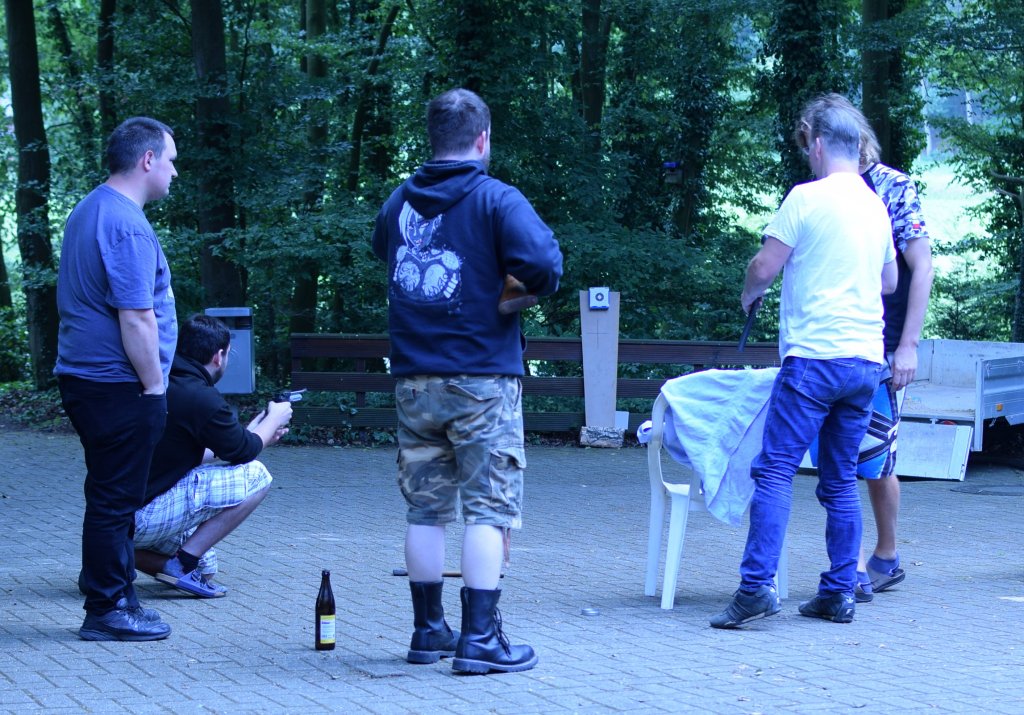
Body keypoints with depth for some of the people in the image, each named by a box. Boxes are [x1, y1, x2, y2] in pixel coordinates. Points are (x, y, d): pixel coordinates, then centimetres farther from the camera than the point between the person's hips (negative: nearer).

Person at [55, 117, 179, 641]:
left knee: (113, 497, 16)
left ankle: (115, 599, 23)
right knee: (115, 500, -4)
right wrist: (155, 386, -15)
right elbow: (135, 318, -22)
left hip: (86, 378, 10)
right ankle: (107, 611, 2)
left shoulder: (89, 211, 16)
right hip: (118, 385, -10)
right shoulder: (126, 224, -17)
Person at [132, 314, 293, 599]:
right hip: (143, 517, -9)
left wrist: (256, 432, 31)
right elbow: (244, 451, -1)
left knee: (204, 565, 31)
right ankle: (183, 563, -5)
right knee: (255, 476, -6)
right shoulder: (203, 399, -17)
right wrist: (274, 419, 19)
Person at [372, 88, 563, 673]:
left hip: (414, 378, 5)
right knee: (489, 510, -2)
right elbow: (542, 263, -21)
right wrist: (532, 289, -2)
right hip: (482, 380, -5)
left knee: (426, 510, 12)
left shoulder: (399, 202, 8)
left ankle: (429, 630, 19)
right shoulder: (496, 199, -9)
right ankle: (480, 639, -5)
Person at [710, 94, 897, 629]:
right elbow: (890, 281, 26)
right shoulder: (876, 206, 14)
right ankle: (840, 593, 11)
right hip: (866, 359, 7)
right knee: (841, 480, 11)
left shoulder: (808, 197, -7)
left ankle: (757, 585, -16)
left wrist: (748, 295, 13)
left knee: (776, 469, -8)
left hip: (815, 356, -7)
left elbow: (764, 268, -7)